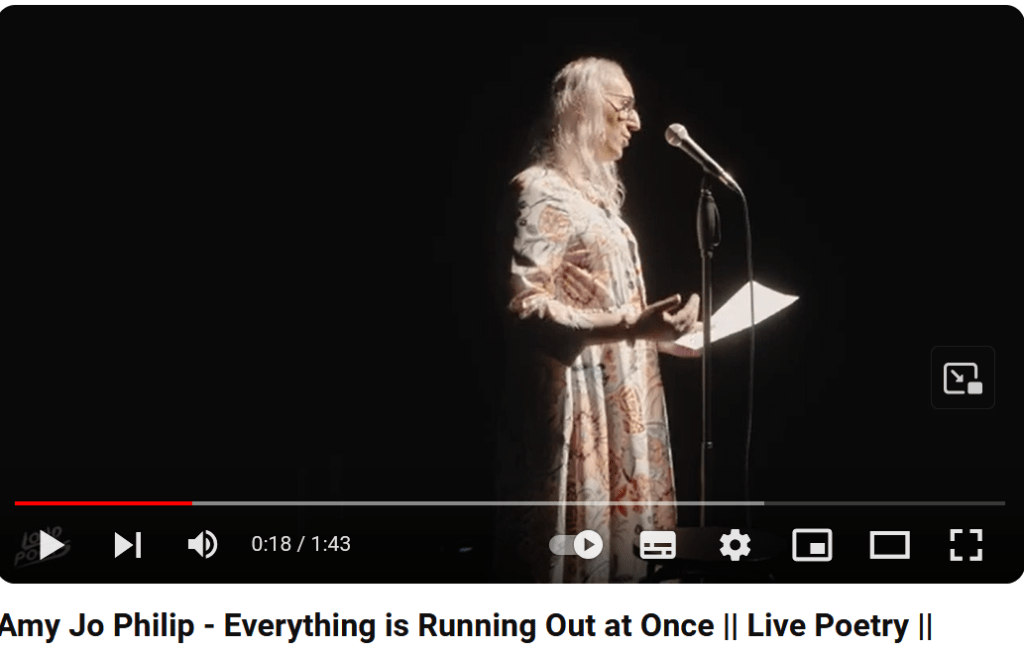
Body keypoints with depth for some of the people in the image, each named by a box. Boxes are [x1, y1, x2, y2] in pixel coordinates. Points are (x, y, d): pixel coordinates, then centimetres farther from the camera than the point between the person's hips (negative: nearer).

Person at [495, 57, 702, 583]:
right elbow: (526, 305, -21)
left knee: (610, 538, 11)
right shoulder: (545, 192, -12)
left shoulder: (593, 191, 16)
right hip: (576, 402, -9)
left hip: (614, 398, 9)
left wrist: (656, 334, 15)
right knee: (575, 555, -5)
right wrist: (632, 328, -29)